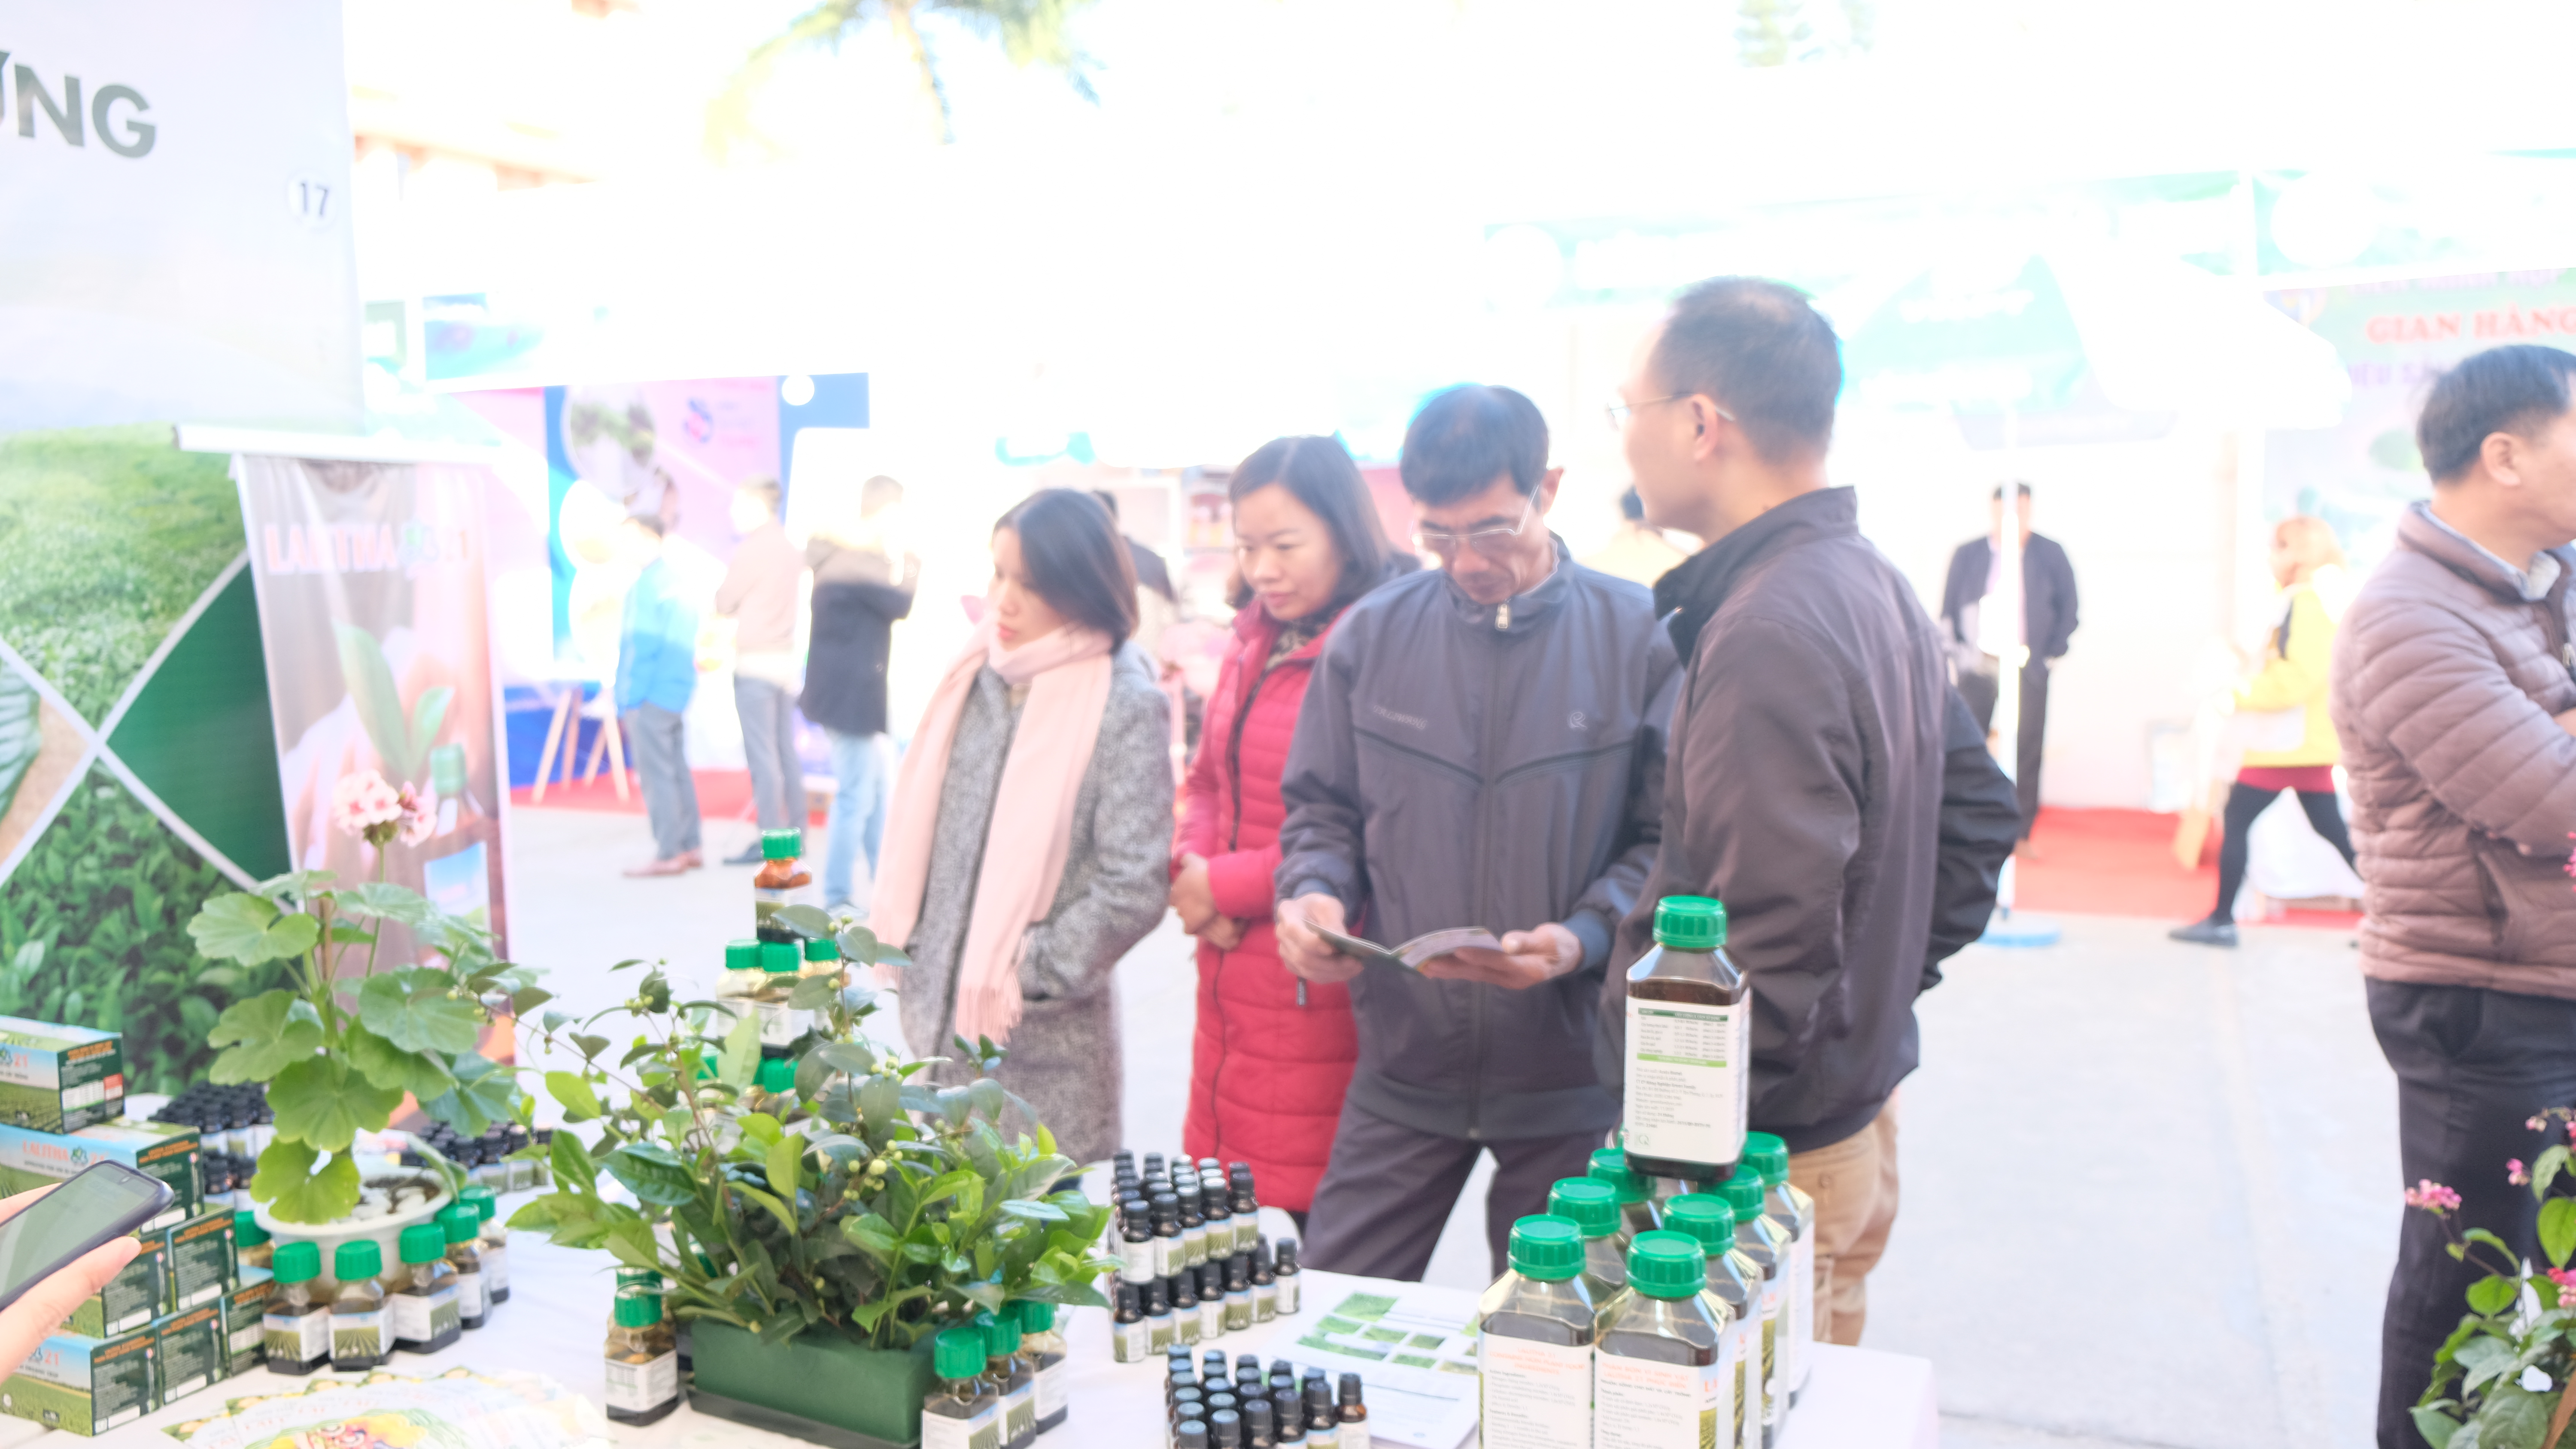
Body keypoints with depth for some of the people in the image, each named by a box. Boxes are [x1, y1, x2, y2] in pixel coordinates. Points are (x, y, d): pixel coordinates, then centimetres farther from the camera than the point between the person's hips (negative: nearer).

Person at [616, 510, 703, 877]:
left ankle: (668, 854, -3)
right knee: (678, 771, 12)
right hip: (677, 690, 9)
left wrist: (627, 700, -12)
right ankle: (689, 847, 16)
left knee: (656, 775, -5)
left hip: (651, 694, -9)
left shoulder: (647, 585, -14)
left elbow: (641, 646, -17)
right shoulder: (677, 579, 13)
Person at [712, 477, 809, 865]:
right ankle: (795, 834, 14)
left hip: (756, 662, -8)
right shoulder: (790, 549, 11)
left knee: (762, 754, -5)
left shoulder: (752, 549, -12)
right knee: (786, 752, 11)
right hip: (787, 658, 8)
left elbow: (724, 603, -3)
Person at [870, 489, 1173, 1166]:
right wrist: (900, 946, 8)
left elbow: (1134, 887, -14)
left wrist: (1031, 974, -12)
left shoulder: (1125, 705, -11)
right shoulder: (975, 677, 6)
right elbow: (918, 819, 14)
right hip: (936, 1017, 5)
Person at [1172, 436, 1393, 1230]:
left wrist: (1228, 885, -10)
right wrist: (1191, 866, 0)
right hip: (1230, 982, 8)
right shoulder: (1252, 647, 14)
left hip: (1317, 999, -8)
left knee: (1304, 1218, -1)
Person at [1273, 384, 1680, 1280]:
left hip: (1571, 1072, -2)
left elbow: (1669, 841, -4)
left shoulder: (1640, 640, -6)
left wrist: (1583, 938, -19)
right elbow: (1321, 808, 10)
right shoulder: (1370, 635, 3)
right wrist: (1313, 895, -10)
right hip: (1402, 1066, 2)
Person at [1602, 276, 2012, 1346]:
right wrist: (1891, 977, 15)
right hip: (1861, 1109, 10)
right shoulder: (1876, 587, 8)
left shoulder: (1767, 636, -24)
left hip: (1770, 1157, -10)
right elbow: (1980, 813, 17)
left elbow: (1770, 945, -27)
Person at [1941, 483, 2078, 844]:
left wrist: (2053, 654, 1)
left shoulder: (2051, 554, 3)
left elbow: (2068, 608, 8)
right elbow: (1949, 609, 10)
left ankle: (2021, 833, 10)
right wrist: (1957, 651, 0)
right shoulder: (1967, 554, 5)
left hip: (2028, 667, 0)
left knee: (2026, 750, 1)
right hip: (1977, 665, 1)